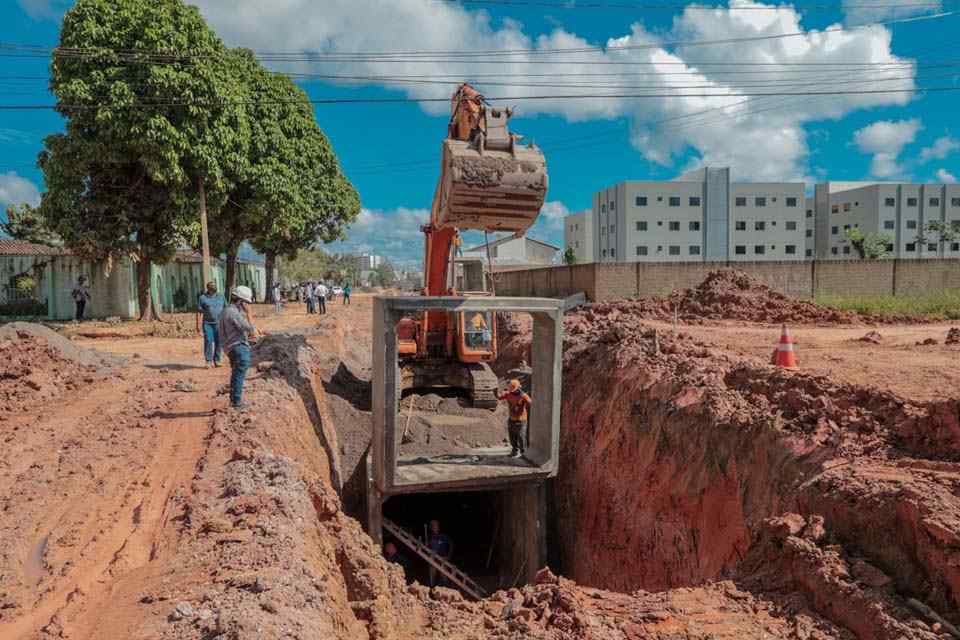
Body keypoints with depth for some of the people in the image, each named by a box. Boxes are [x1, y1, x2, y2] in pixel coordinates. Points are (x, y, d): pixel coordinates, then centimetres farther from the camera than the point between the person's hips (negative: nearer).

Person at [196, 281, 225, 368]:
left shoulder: (221, 297, 11)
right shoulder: (202, 298, 2)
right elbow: (199, 312, -1)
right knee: (208, 342, -7)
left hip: (219, 323, 2)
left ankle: (217, 361, 8)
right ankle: (208, 362, 0)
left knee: (219, 342, 0)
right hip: (207, 324, -2)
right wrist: (198, 325, -7)